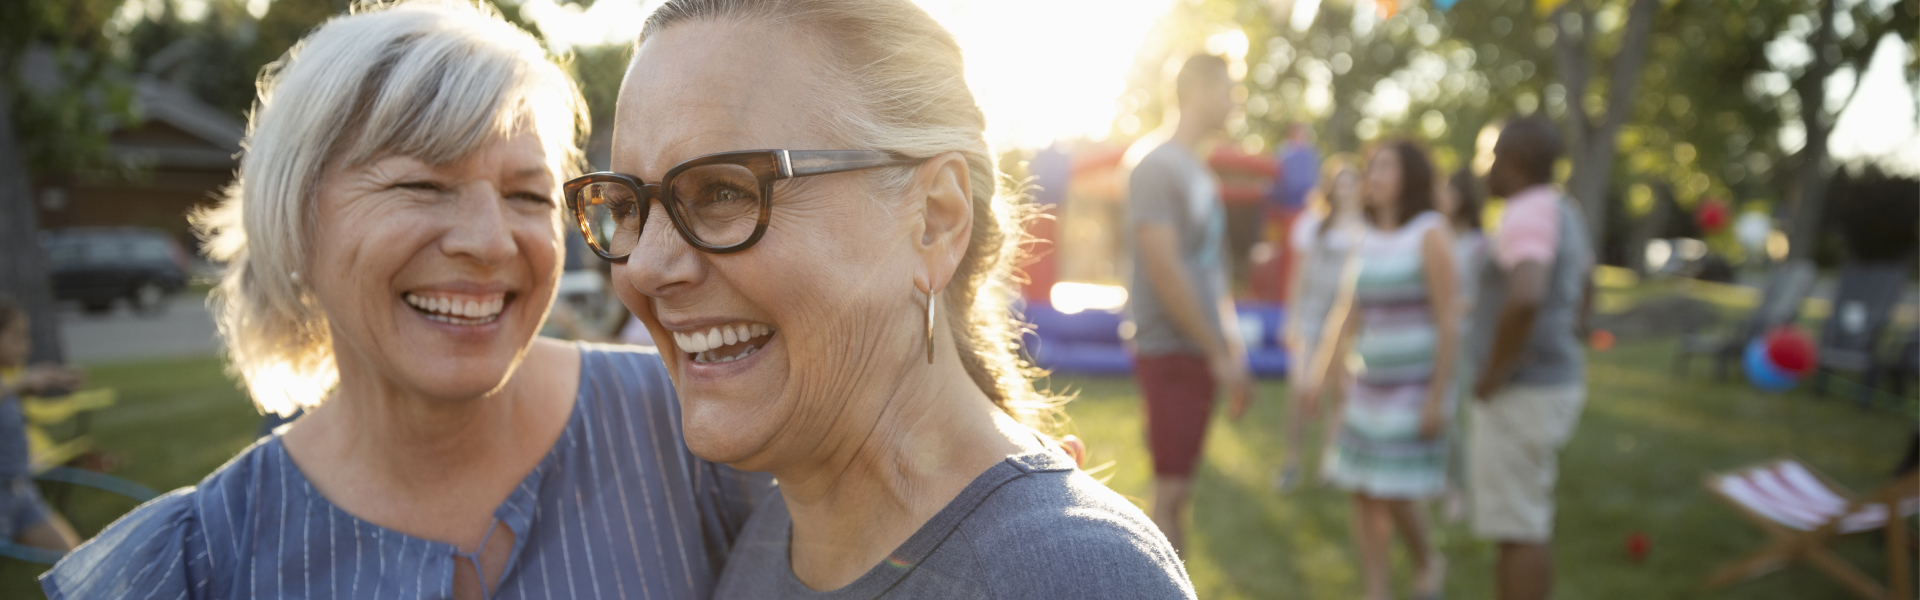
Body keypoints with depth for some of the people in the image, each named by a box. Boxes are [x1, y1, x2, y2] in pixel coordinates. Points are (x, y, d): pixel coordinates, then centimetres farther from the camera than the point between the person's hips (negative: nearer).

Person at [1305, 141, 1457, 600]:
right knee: (1363, 493, 3)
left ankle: (1428, 563, 22)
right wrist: (1319, 376, 4)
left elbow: (1448, 321, -14)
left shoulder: (1431, 233, -11)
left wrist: (1438, 397, -18)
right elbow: (1344, 317, 10)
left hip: (1416, 387, -6)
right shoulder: (1370, 240, 8)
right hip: (1369, 385, 6)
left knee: (1395, 495, -7)